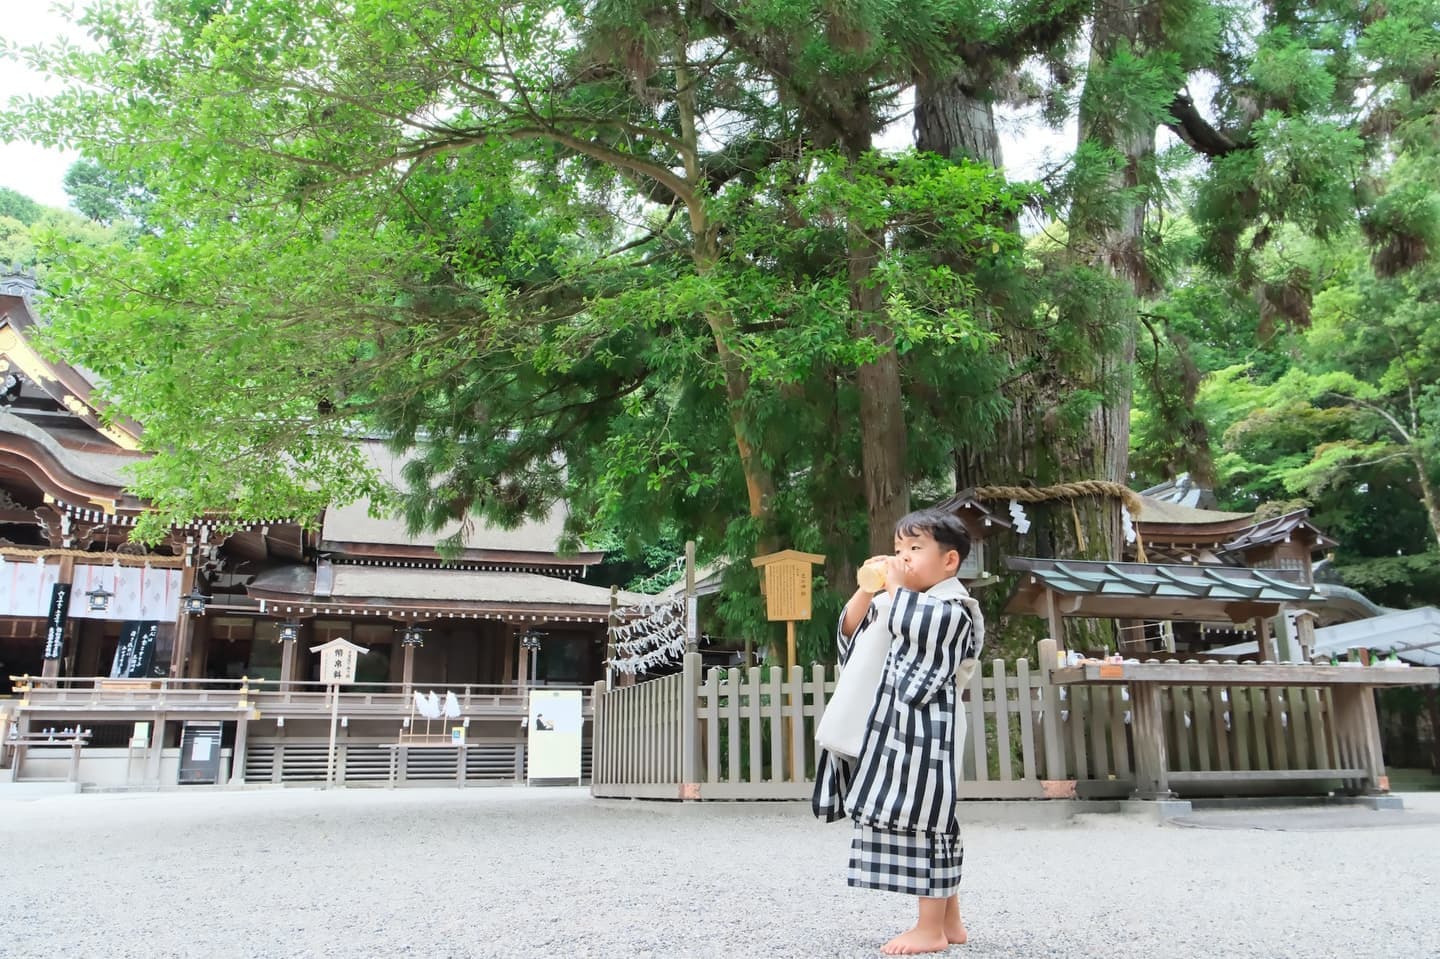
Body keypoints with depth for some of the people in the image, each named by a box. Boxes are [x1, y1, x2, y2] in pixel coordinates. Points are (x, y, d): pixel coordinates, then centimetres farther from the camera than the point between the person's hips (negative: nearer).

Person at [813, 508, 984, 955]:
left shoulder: (951, 607, -9)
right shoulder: (905, 601, 20)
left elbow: (907, 624, -27)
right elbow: (850, 630, 17)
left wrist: (895, 586, -12)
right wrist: (867, 588, 5)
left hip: (923, 733, -10)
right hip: (895, 731, 10)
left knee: (919, 819, -8)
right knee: (928, 822, 12)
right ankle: (949, 920, 20)